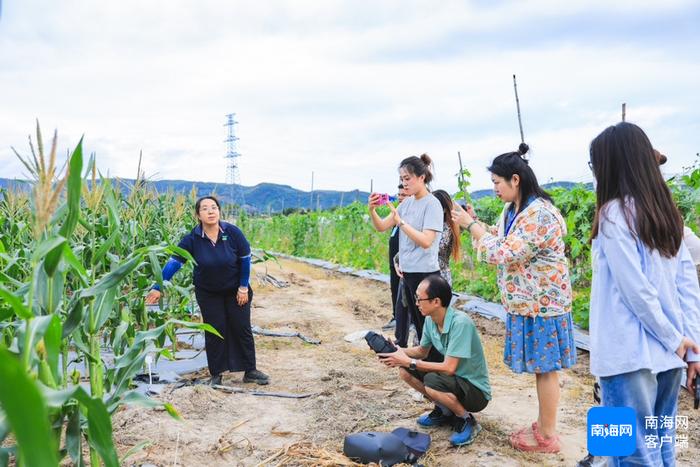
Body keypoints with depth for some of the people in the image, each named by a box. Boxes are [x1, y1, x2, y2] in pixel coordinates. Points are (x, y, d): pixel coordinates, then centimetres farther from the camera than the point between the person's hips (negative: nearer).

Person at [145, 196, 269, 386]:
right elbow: (174, 262, -17)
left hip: (235, 290, 0)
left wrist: (244, 287, -7)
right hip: (208, 293, 0)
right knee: (215, 331, 3)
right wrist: (158, 288, -21)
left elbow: (245, 259, -9)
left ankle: (250, 371, 16)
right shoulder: (192, 239, -18)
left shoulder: (232, 232, -19)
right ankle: (216, 374, 16)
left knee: (242, 328, 4)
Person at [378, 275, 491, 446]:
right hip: (453, 380, 8)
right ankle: (445, 411, 11)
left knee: (432, 381, -33)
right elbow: (422, 351, 11)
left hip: (477, 391, -8)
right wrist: (399, 352, -8)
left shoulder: (460, 323, -29)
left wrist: (409, 362, -26)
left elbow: (449, 368, -31)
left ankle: (466, 420, -6)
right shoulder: (430, 320, -5)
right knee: (405, 371, -5)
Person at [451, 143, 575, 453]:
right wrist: (473, 222, 1)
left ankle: (548, 437, 16)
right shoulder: (512, 210, 8)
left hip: (542, 301, -9)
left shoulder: (539, 213, -23)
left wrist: (471, 225, -18)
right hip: (528, 300, 9)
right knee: (540, 367, 18)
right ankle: (542, 425, 31)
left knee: (545, 368, 3)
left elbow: (505, 254, -25)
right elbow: (500, 241, 14)